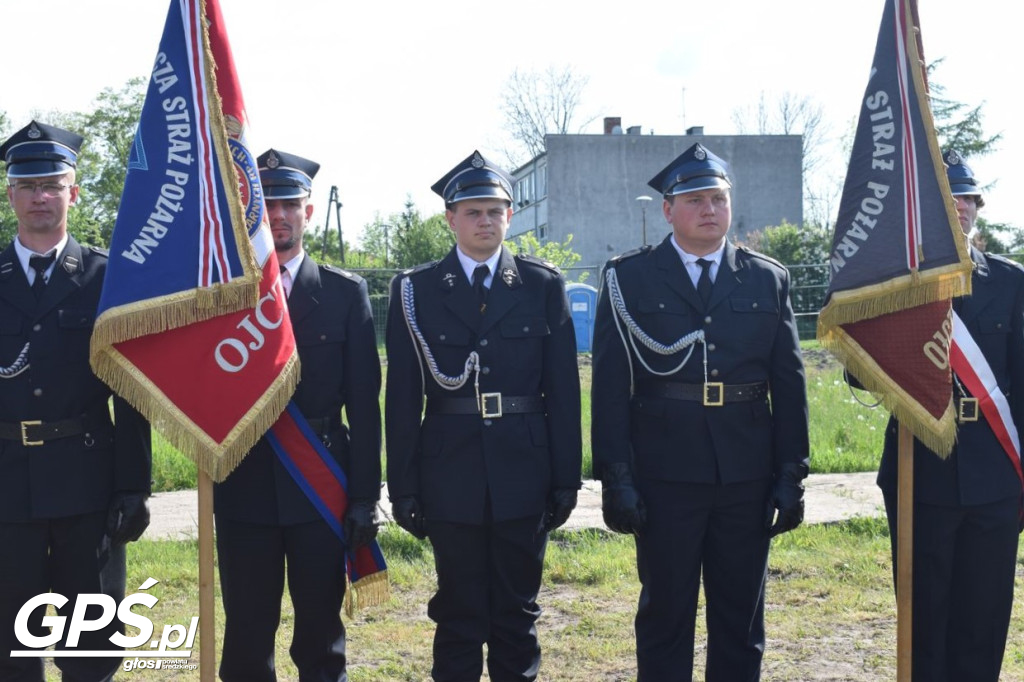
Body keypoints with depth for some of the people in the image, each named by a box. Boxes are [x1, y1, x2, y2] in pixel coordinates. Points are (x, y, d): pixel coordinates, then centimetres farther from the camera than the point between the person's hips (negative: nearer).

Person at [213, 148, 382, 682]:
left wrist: (365, 496, -3)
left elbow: (364, 402, 1)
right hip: (244, 488, 1)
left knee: (321, 629, 7)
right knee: (247, 637, 8)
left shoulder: (346, 292, 4)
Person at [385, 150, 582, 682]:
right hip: (451, 475, -1)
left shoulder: (543, 286, 4)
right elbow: (402, 398, 1)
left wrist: (566, 479, 1)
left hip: (524, 473, 1)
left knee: (517, 612, 11)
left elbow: (563, 390, 4)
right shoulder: (416, 291, 2)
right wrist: (403, 489, -2)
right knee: (458, 615, 8)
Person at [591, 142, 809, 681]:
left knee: (741, 617, 11)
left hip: (747, 479, 2)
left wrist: (791, 475, 2)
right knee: (665, 613, 7)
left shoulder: (769, 280, 7)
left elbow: (789, 385, 7)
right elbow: (610, 387, -3)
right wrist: (615, 476, -8)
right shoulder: (629, 279, 0)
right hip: (664, 479, -2)